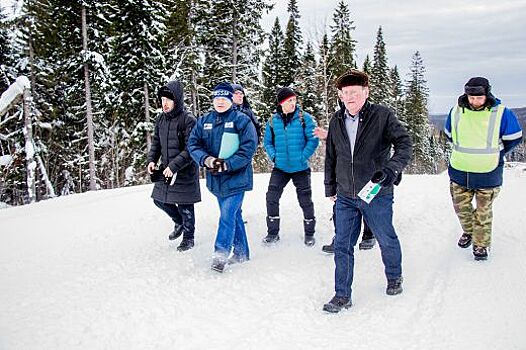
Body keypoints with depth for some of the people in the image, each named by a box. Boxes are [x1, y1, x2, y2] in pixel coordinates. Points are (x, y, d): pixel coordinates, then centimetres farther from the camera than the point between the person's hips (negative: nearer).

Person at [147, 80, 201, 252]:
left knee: (185, 206, 2)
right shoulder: (161, 119, 6)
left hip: (185, 171, -7)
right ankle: (179, 223, 39)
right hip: (166, 169, 7)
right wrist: (152, 160, 0)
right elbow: (156, 142, 16)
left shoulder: (188, 120, -16)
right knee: (159, 199, 14)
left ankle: (188, 237, 23)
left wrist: (174, 166, -24)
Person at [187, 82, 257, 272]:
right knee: (233, 214, 15)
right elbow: (193, 144, 3)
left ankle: (220, 254, -5)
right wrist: (206, 159, -16)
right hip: (215, 178, 6)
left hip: (236, 177, -5)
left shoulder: (241, 120, -7)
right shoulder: (204, 121, 8)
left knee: (227, 215, -12)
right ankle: (241, 252, 27)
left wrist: (227, 164, -22)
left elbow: (248, 148, -14)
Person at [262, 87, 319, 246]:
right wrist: (273, 156, -4)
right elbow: (268, 142, 11)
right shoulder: (273, 120, 3)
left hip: (300, 168, -2)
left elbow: (313, 139, -7)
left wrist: (303, 157, -14)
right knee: (271, 198, -2)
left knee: (305, 200, 5)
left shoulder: (304, 118, -6)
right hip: (280, 168, 2)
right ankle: (273, 232, 14)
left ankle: (309, 233, 22)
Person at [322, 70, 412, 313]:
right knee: (342, 245, 4)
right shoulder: (336, 121, 5)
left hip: (377, 195, -3)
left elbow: (404, 144, -14)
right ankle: (342, 295, 17)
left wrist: (391, 169, -30)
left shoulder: (382, 116, -9)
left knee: (386, 240, 15)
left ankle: (394, 277, 43)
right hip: (345, 197, 3)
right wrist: (330, 187, 18)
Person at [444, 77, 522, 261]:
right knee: (461, 207, 14)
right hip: (459, 171, 3)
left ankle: (481, 244, 20)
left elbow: (514, 138, 3)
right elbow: (449, 134, 17)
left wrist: (493, 153, 6)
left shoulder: (501, 113, -10)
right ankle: (469, 231, 39)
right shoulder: (456, 111, -3)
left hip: (487, 173, -3)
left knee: (483, 212, 5)